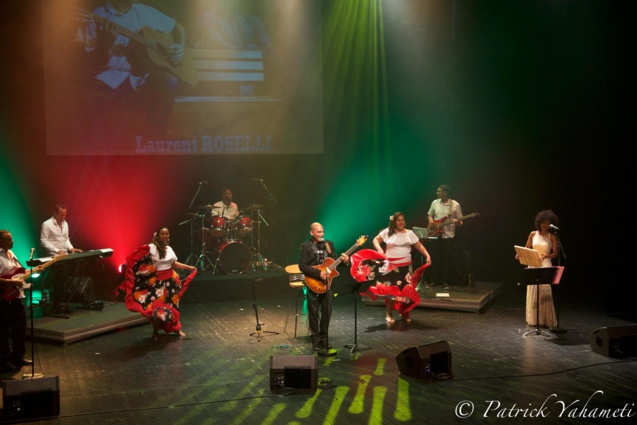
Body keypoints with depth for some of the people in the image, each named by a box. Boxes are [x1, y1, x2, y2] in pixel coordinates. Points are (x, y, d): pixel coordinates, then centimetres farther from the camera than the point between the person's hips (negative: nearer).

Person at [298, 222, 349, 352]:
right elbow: (302, 266, -14)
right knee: (314, 313, 2)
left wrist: (343, 260, -10)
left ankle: (323, 338, 20)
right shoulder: (306, 246, -7)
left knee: (327, 312, 8)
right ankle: (316, 340, 12)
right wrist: (318, 273, -22)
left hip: (327, 283, 4)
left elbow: (334, 260, 12)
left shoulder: (329, 244, 9)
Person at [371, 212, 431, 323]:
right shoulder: (387, 232, -2)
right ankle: (389, 314, 9)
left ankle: (404, 313, 22)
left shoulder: (409, 233, 3)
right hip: (392, 266, -3)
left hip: (406, 266, 3)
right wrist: (379, 249, -16)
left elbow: (419, 245, 3)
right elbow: (376, 240, 4)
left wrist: (427, 255, -10)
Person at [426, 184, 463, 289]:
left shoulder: (455, 205, -6)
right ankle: (434, 280, 15)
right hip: (435, 234, 3)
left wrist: (457, 222, -25)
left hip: (448, 236, -3)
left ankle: (445, 281, 12)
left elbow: (460, 222, -2)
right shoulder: (435, 203, 5)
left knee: (447, 259, 2)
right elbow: (429, 215, 18)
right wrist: (431, 221, -3)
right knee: (435, 258, 5)